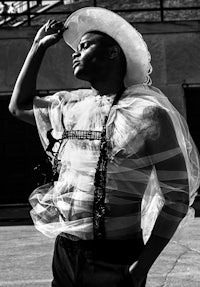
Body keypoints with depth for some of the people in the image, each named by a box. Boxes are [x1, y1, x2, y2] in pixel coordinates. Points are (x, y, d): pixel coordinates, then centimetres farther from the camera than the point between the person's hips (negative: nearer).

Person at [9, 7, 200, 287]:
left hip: (116, 262, -5)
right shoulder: (71, 106, 9)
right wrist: (38, 47, 17)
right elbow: (19, 106, 25)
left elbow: (176, 195, -10)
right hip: (65, 253, 5)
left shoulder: (147, 113, -9)